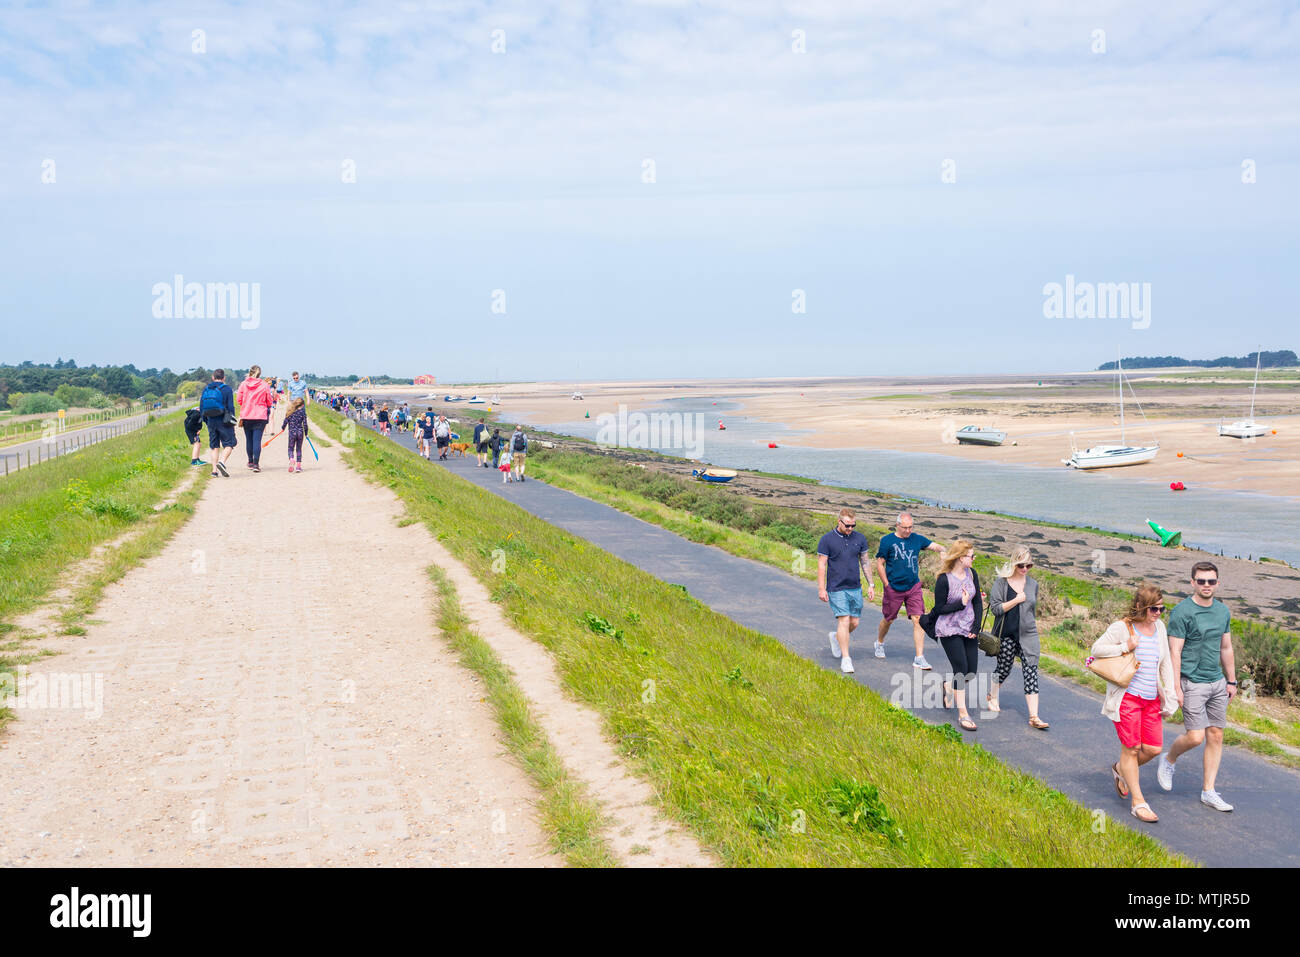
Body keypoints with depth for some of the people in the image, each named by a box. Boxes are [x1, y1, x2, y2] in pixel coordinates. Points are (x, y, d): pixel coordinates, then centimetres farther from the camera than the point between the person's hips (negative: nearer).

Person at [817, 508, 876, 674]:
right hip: (836, 589, -4)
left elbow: (865, 561, 13)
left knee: (854, 623, 7)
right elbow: (821, 565, -5)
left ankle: (836, 637, 38)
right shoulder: (827, 539, -7)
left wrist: (871, 584, 10)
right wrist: (821, 589, -8)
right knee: (844, 620, -11)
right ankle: (845, 659, -4)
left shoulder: (859, 538, 5)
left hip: (855, 588, 4)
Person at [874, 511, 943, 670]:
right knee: (888, 619, 14)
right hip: (894, 589, -2)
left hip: (914, 587, 2)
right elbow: (879, 564, -3)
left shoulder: (917, 538, 4)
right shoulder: (887, 541, -7)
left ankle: (919, 658, -7)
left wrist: (944, 550, -26)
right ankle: (879, 643, 44)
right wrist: (887, 585, -5)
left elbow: (934, 546, -4)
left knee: (918, 619, -9)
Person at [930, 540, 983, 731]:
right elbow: (939, 608, -13)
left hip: (968, 629, 6)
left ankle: (948, 686, 35)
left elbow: (978, 602, 7)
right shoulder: (943, 579, -16)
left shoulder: (972, 574, 2)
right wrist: (961, 604, -22)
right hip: (949, 630, -6)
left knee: (971, 672, 4)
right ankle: (962, 714, -2)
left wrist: (976, 626, -3)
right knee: (961, 669, -11)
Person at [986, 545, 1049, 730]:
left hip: (1028, 634, 3)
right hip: (1006, 635, -3)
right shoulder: (1001, 583, -6)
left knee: (1030, 673, -5)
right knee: (1004, 668, 11)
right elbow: (996, 608, -12)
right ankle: (991, 697, 41)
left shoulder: (1033, 584, 8)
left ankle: (1034, 717, -8)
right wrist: (1016, 600, -17)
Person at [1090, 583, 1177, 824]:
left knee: (1153, 748, 3)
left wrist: (1170, 691, 9)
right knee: (1131, 748, -2)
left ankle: (1121, 769, 32)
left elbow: (1165, 662, 15)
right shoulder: (1122, 627, -10)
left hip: (1152, 698, 6)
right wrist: (1125, 647, -18)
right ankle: (1137, 802, 8)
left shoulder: (1159, 627, 9)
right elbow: (1096, 649, -9)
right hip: (1127, 696, -6)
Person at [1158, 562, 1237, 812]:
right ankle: (1168, 761, 21)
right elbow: (1175, 652, -13)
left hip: (1217, 682, 7)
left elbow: (1226, 648, 18)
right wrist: (1176, 687, -16)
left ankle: (1208, 792, 14)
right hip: (1192, 683, -7)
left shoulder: (1223, 611, 9)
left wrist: (1231, 681, 17)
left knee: (1216, 736, 6)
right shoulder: (1182, 612, -12)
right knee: (1195, 737, -10)